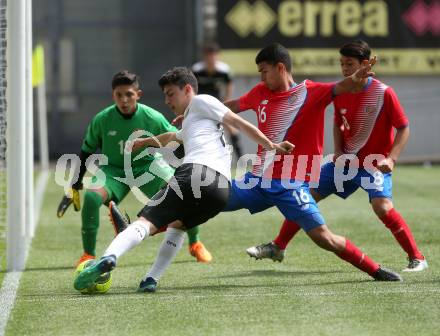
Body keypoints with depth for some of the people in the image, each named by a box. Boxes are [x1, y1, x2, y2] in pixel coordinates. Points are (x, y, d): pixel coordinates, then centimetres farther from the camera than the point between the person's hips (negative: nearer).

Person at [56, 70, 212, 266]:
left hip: (147, 166, 1)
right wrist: (75, 188, 1)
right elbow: (86, 152, 0)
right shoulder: (101, 120, -14)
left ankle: (195, 244, 7)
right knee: (91, 197, -30)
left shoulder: (153, 118, -16)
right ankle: (88, 255, -13)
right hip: (113, 170, 0)